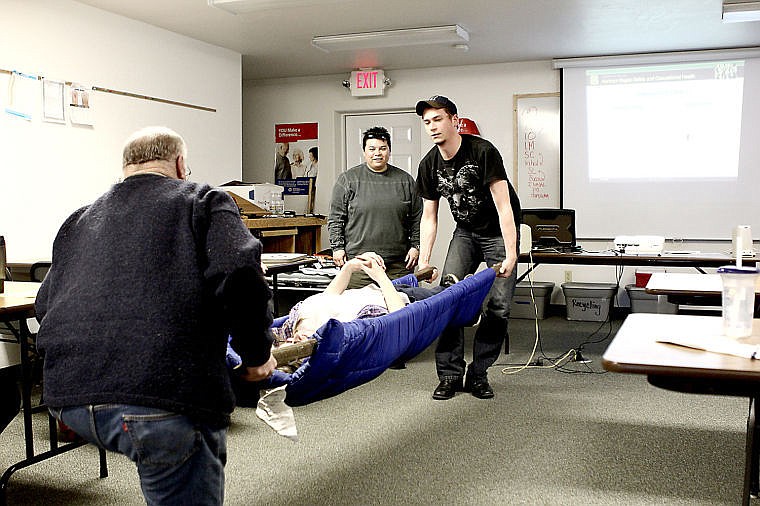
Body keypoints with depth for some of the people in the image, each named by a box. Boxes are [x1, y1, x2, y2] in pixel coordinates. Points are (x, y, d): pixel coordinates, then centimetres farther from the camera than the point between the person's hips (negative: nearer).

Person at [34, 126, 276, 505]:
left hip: (68, 400, 7)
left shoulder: (79, 220, 26)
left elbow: (45, 304, 26)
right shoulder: (203, 201, 9)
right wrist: (257, 356, 4)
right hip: (162, 397, -6)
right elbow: (239, 275, -9)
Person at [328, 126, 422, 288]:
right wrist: (338, 247, -2)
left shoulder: (405, 180, 11)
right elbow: (335, 218, 4)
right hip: (358, 262, -2)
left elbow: (416, 218, 13)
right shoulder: (348, 179, 4)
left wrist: (415, 246, 6)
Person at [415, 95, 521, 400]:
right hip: (466, 232, 5)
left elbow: (503, 206, -26)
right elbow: (429, 217, 0)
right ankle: (451, 374, 0)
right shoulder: (429, 165, -6)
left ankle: (478, 374, 6)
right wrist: (424, 262, -7)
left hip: (499, 232, -4)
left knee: (498, 306, -9)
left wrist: (510, 254, -32)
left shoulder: (483, 152, -24)